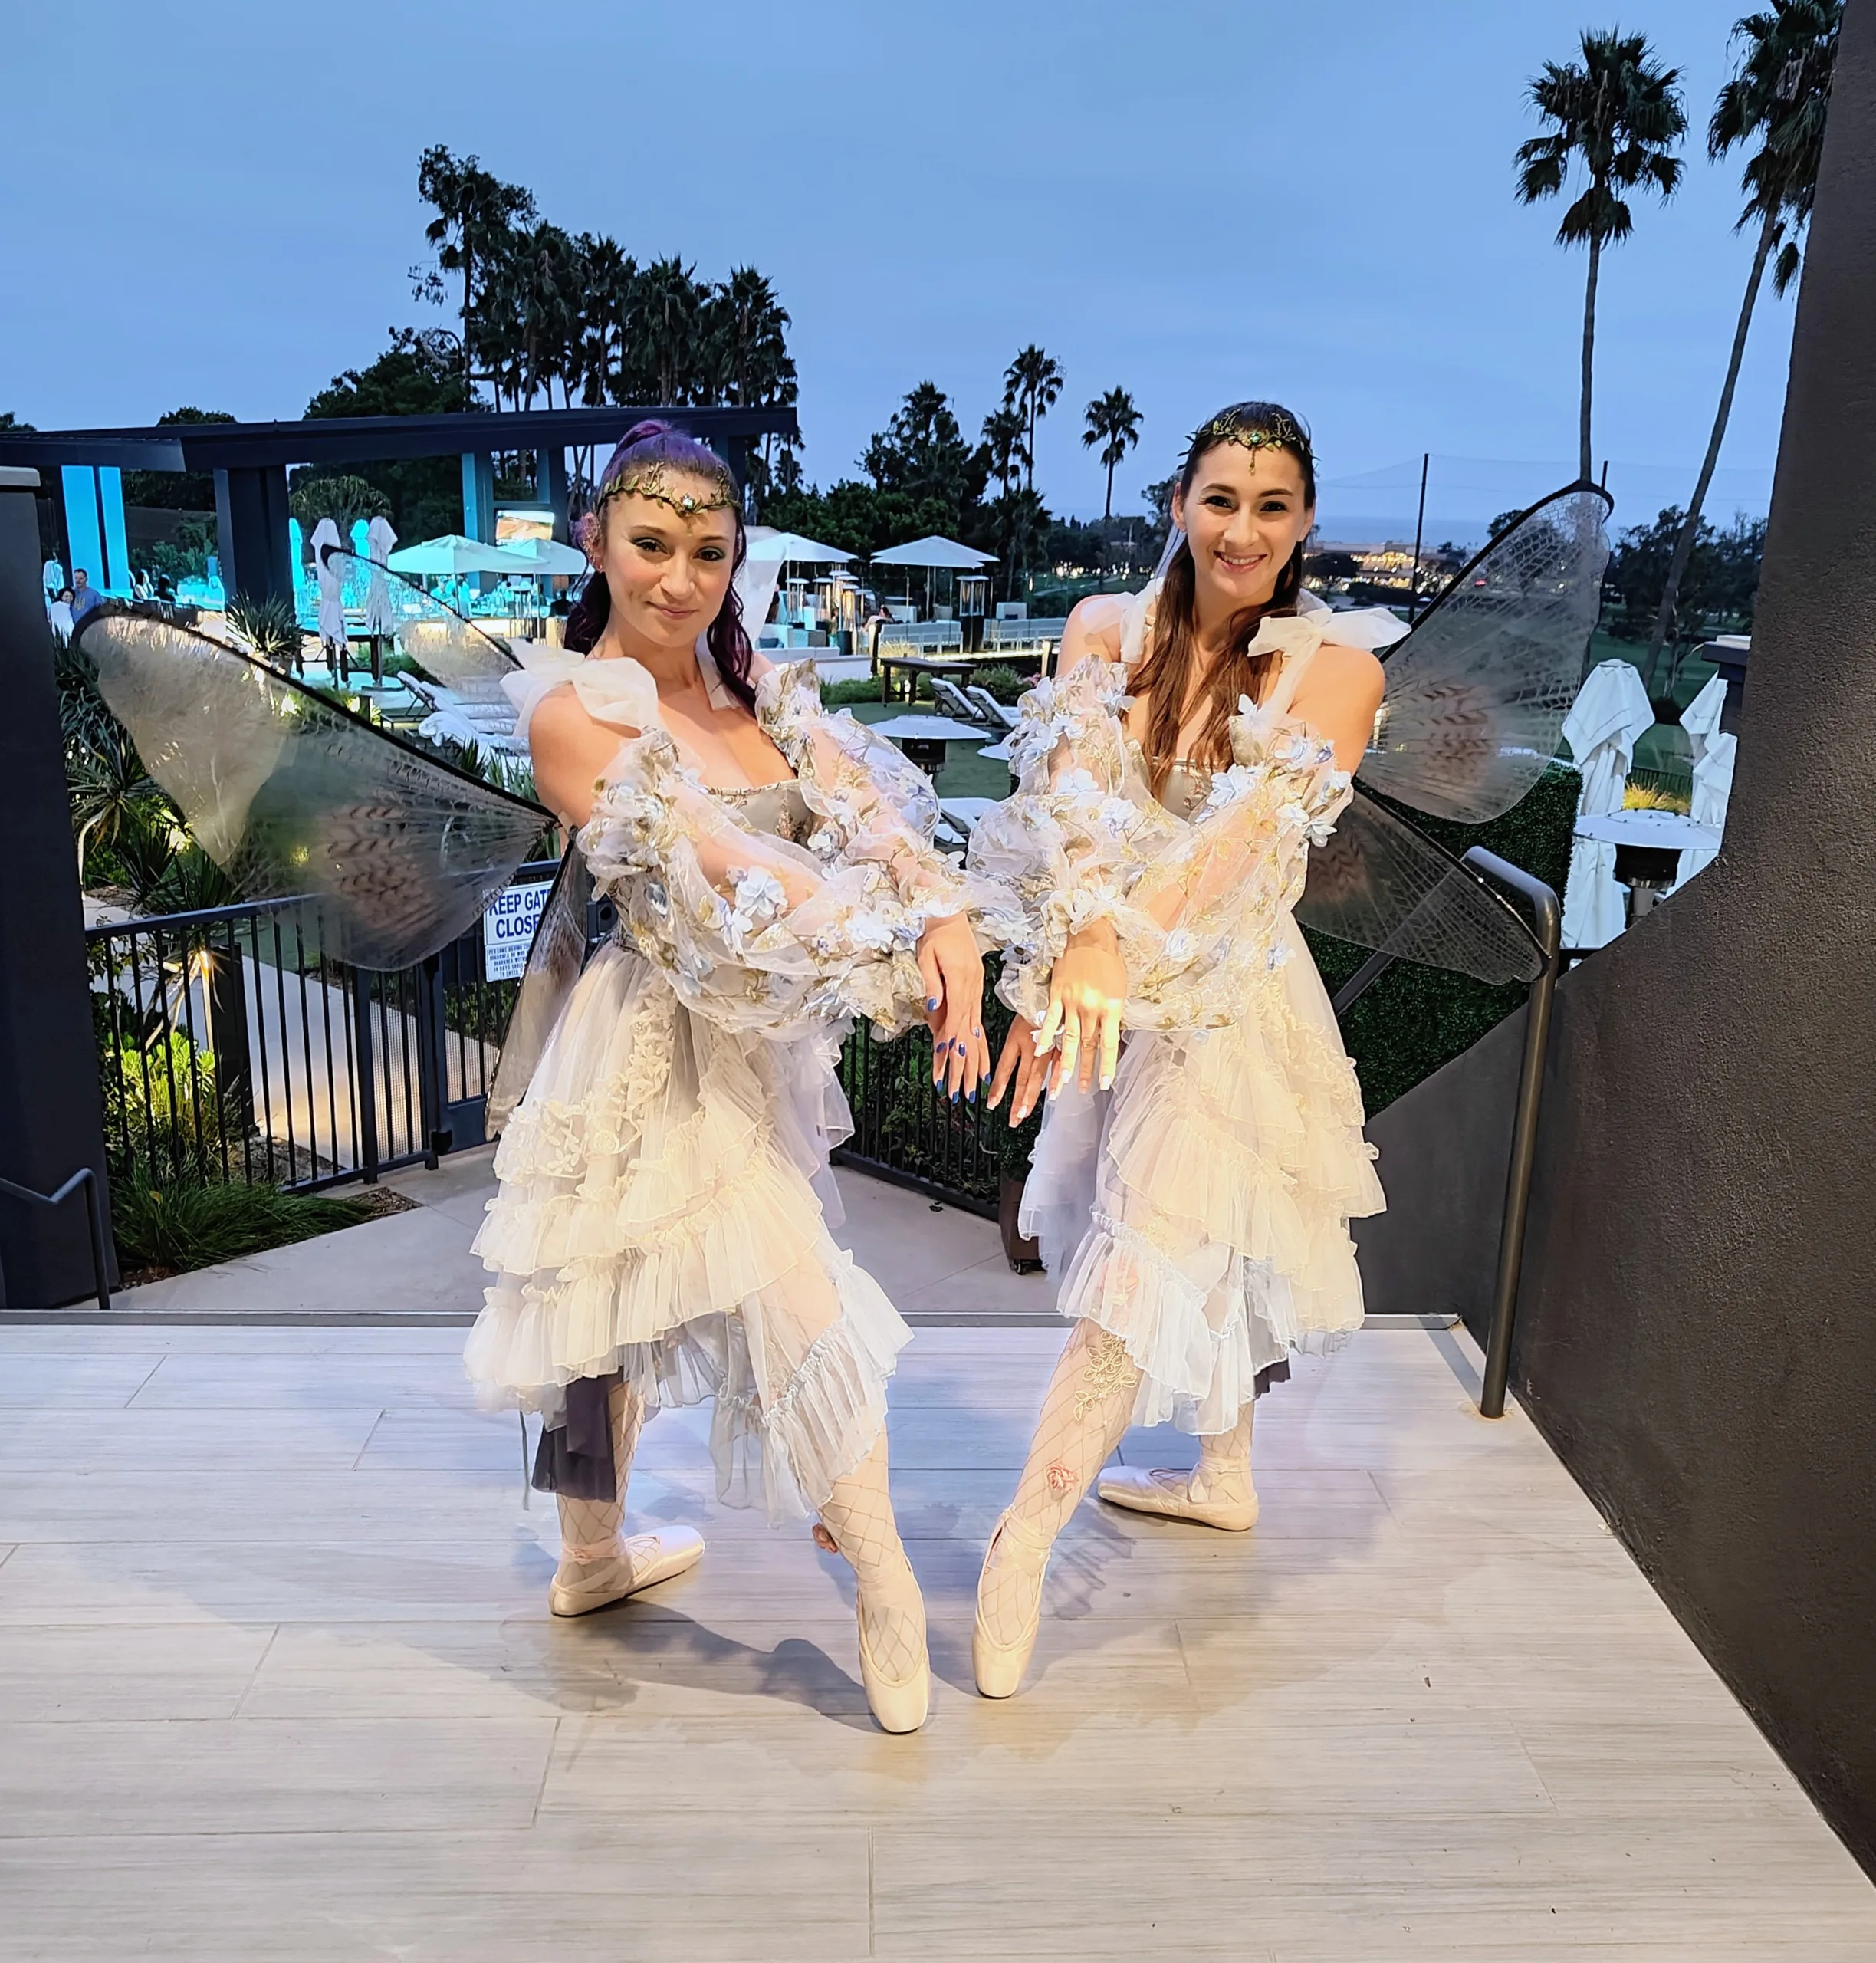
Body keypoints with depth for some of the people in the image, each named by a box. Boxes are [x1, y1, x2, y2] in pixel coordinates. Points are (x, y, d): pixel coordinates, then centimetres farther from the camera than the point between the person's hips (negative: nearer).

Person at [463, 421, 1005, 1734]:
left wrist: (947, 917, -28)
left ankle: (595, 1556, 40)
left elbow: (863, 804, -9)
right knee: (800, 1308, -6)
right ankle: (890, 1597, 11)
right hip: (677, 1049, -7)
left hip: (754, 1042, 7)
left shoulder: (753, 683, 6)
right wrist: (904, 953, -29)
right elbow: (721, 861, -23)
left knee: (630, 1295, 21)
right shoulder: (572, 709, -14)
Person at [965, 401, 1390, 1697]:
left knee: (1150, 1262, -4)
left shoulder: (1335, 672, -11)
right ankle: (1225, 1478, 41)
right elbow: (1071, 808, -16)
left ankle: (1024, 1539, 9)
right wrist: (1071, 952, -34)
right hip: (1114, 982, 4)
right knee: (1199, 1247, 19)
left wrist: (1115, 947, -41)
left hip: (1228, 995, -4)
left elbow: (1248, 829, -27)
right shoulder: (1107, 630, -2)